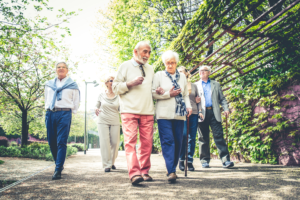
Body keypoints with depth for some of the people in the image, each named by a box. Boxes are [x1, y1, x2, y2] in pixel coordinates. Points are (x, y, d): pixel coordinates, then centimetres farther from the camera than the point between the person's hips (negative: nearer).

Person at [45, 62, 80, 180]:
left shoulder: (72, 85, 11)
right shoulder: (49, 84, 20)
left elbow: (76, 102, 11)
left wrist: (72, 113, 4)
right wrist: (48, 110, 15)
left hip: (64, 114, -4)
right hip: (50, 114, 4)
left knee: (61, 142, -11)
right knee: (51, 142, 4)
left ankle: (58, 170, -12)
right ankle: (58, 164, 25)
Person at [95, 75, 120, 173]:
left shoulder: (118, 96, 3)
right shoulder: (101, 95, 4)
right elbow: (97, 106, 14)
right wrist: (96, 110, -8)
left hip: (115, 122, 1)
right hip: (103, 121, -1)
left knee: (115, 142, 2)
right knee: (105, 143, -6)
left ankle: (112, 162, 24)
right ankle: (107, 165, 0)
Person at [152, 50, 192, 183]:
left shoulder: (182, 77, 18)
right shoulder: (159, 75, 8)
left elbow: (186, 95, 21)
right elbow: (153, 93, -1)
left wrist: (188, 106, 3)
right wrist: (169, 94, -9)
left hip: (179, 115, 4)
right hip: (164, 114, -4)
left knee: (178, 142, 3)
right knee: (168, 141, -12)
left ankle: (173, 169, 16)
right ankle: (171, 172, -15)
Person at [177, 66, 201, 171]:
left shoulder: (194, 86, 18)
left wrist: (198, 100, 3)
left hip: (193, 113, 3)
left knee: (192, 138, 0)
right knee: (183, 135, -16)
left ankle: (190, 161, 8)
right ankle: (181, 160, -3)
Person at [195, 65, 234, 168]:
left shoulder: (216, 84, 19)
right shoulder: (195, 85, 17)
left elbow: (222, 99, 16)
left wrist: (226, 109, -1)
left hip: (214, 113, 0)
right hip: (201, 114, 0)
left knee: (219, 136, -7)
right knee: (203, 138, 2)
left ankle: (225, 160, -10)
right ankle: (205, 160, 10)